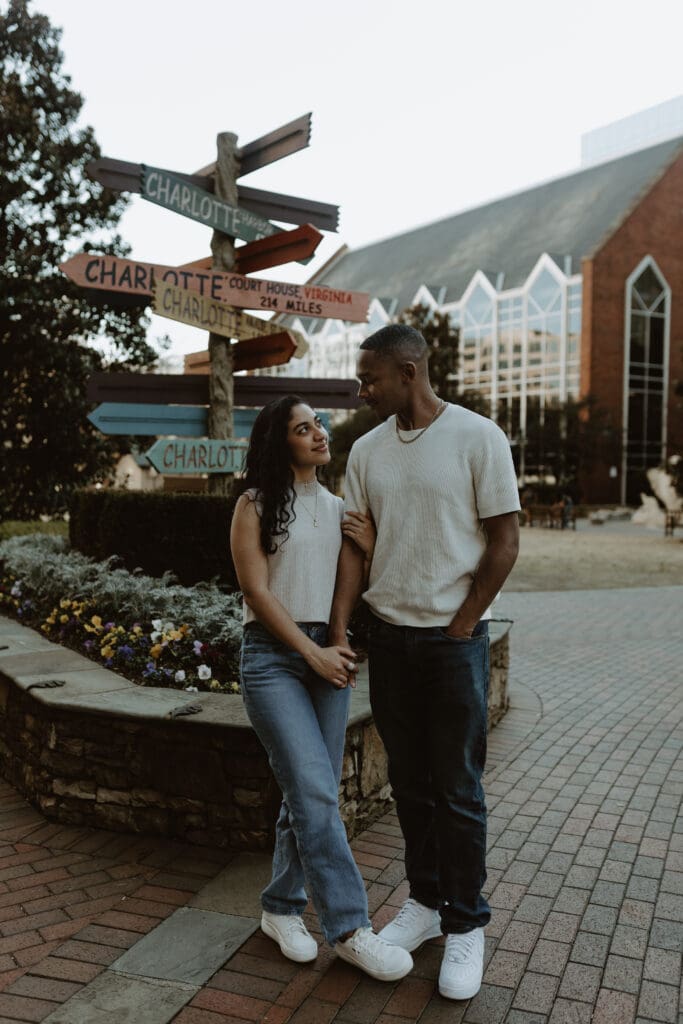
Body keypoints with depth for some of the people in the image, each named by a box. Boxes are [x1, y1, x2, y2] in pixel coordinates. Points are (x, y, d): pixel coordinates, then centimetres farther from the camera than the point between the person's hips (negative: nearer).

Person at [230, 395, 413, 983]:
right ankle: (349, 929, -1)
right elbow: (257, 592, -8)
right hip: (274, 654, -5)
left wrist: (370, 549, -5)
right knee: (314, 791, -10)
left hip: (329, 653, 5)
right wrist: (312, 653, -11)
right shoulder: (256, 505, -3)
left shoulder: (339, 508, 12)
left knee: (311, 793, 8)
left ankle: (282, 907, 25)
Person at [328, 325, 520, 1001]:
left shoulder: (477, 438, -10)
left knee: (458, 790, 5)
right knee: (410, 784, 14)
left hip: (454, 640, -4)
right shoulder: (366, 450, 5)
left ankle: (465, 927, 21)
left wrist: (460, 626, -8)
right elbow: (355, 545, 5)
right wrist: (337, 633, -3)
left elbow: (504, 541, -7)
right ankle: (425, 902, 32)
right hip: (388, 636, 4)